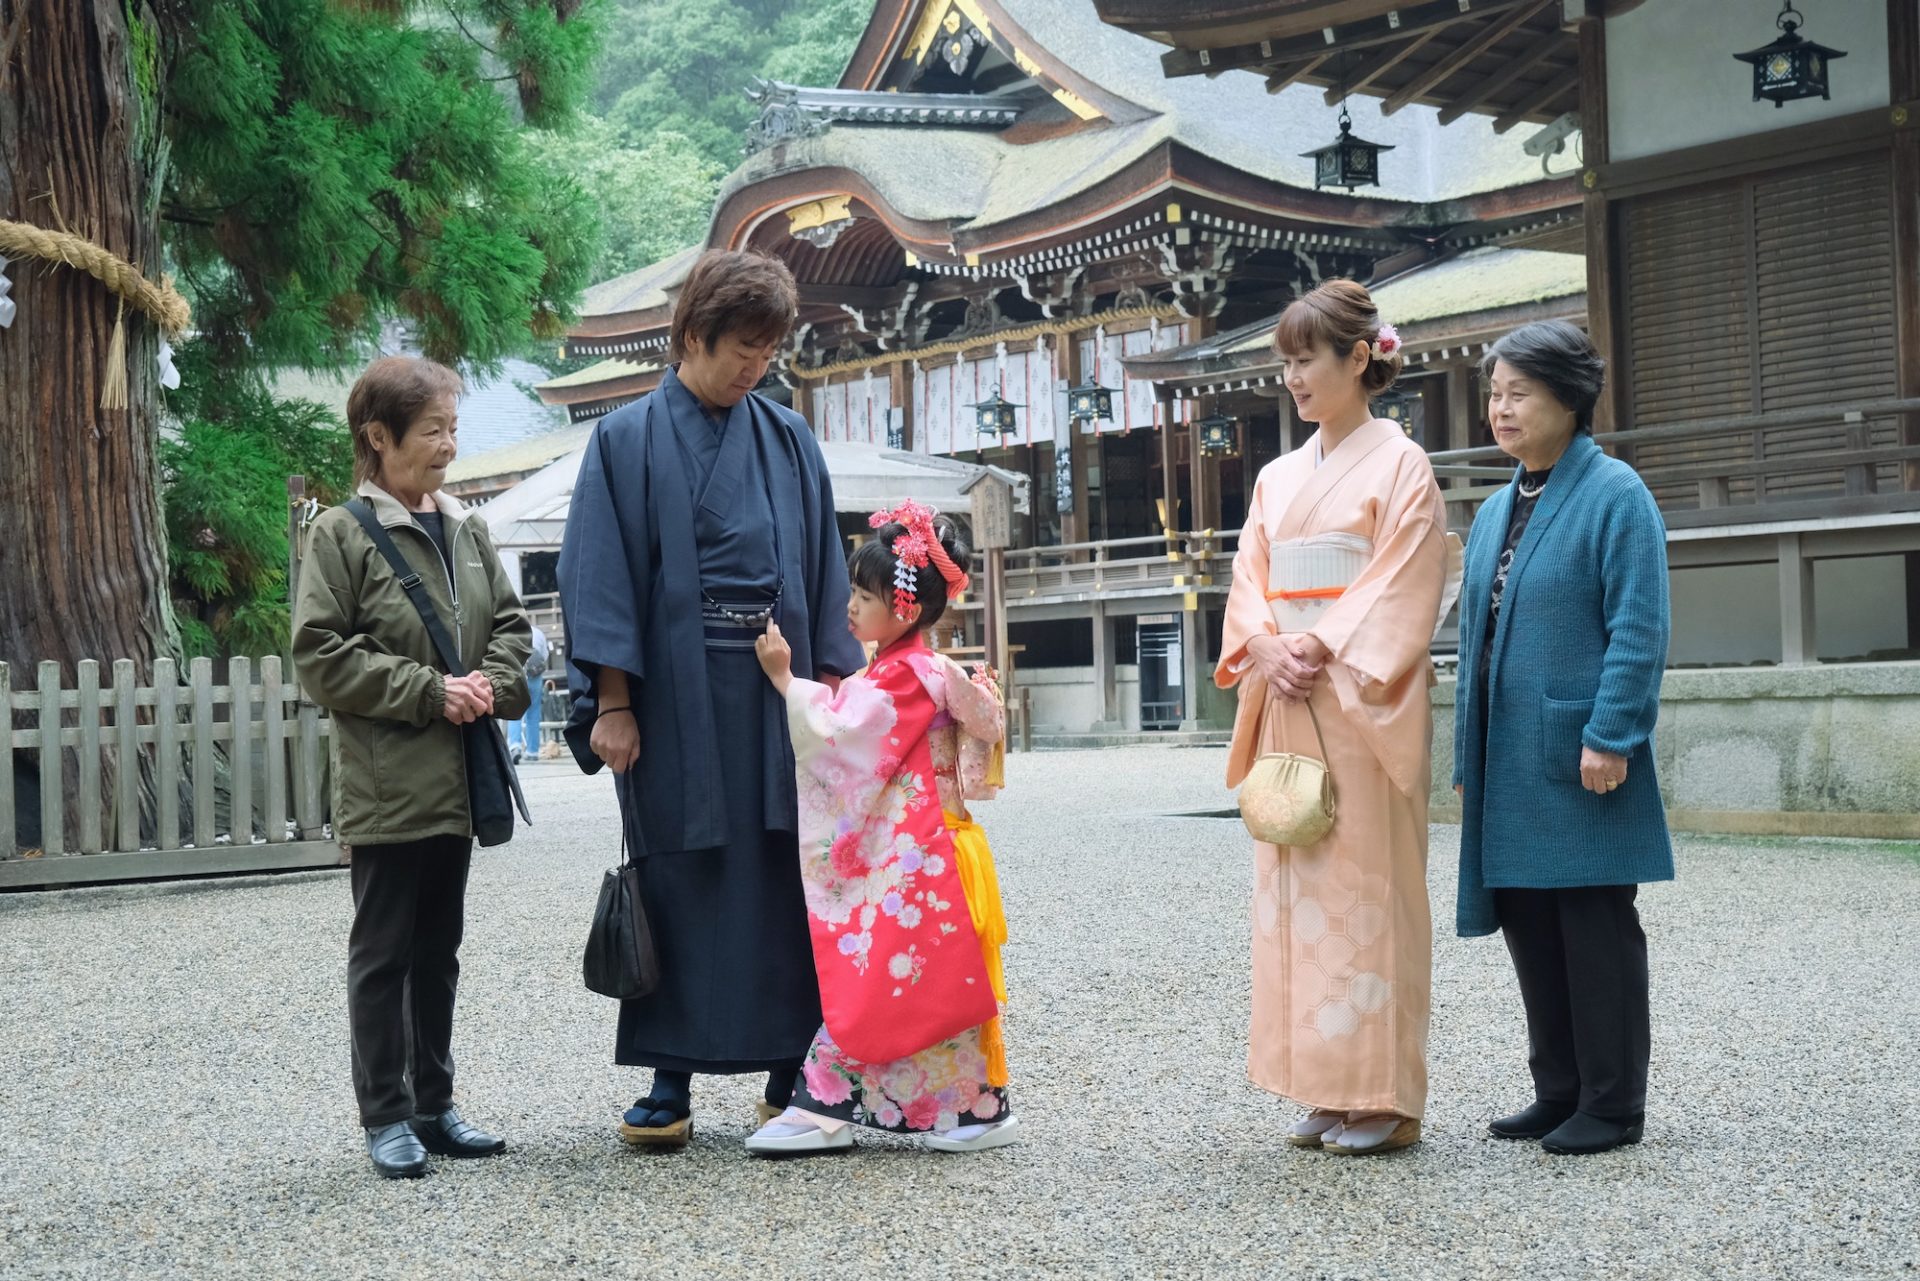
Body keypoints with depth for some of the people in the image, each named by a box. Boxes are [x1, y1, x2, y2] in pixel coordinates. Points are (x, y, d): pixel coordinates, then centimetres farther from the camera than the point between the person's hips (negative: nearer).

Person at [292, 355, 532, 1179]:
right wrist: (429, 692, -15)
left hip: (456, 779, 6)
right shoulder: (341, 535, -7)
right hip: (385, 781, -6)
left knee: (439, 949, 13)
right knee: (383, 951, 2)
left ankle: (434, 1104, 22)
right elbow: (319, 654, -12)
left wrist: (491, 684, -5)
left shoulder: (466, 530, 10)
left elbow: (510, 623, 16)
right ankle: (386, 1117, 10)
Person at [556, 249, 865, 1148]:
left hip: (775, 687, 3)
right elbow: (602, 575, -3)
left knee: (784, 880, 4)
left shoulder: (788, 441, 10)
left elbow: (823, 568, 11)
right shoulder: (629, 441, 2)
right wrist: (613, 701, -10)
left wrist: (828, 675, 3)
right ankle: (671, 1080, 10)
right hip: (674, 693, -2)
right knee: (680, 882, 2)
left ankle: (790, 1070, 13)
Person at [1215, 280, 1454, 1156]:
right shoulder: (1278, 478, 17)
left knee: (1367, 886, -6)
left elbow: (1405, 589, -11)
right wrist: (1268, 650, -6)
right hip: (1287, 705, 7)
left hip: (1363, 706, -7)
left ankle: (1384, 1097, 1)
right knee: (1298, 886, 6)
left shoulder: (1398, 465, -2)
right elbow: (1249, 581, 13)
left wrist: (1321, 651, -18)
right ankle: (1326, 1091, 13)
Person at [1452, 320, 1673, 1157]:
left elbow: (1639, 629, -13)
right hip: (1508, 759, 8)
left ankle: (1612, 1104, 9)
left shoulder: (1614, 495, -7)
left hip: (1578, 755, -7)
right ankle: (1559, 1091, 23)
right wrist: (1467, 757, 14)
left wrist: (1609, 736, -20)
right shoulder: (1496, 510, 15)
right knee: (1527, 920, 11)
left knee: (1595, 923, 0)